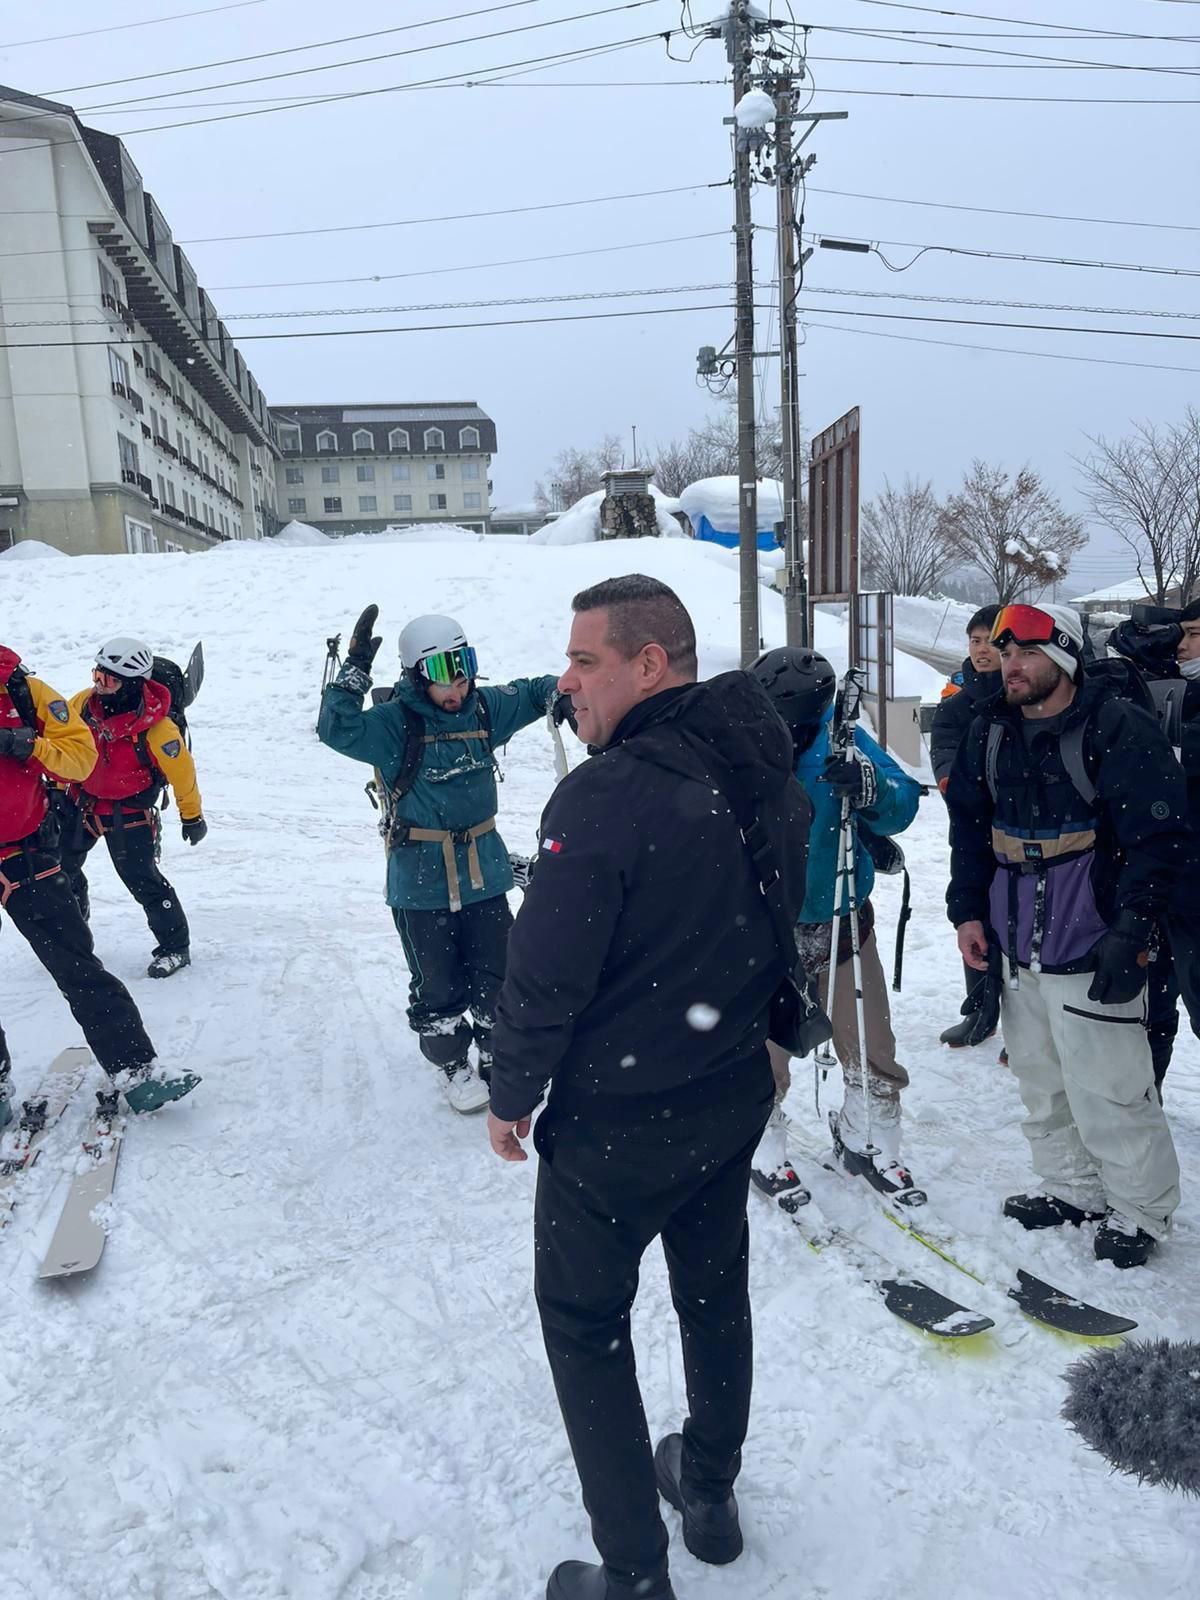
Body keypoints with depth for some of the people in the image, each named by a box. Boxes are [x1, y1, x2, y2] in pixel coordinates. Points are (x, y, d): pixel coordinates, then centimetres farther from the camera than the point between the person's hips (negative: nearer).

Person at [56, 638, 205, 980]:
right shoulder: (84, 703, -12)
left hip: (128, 813, -6)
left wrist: (191, 816, -5)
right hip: (80, 801, 6)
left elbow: (181, 771, -16)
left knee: (141, 878, -8)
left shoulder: (156, 729, -29)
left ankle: (175, 947, 9)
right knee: (61, 864, 18)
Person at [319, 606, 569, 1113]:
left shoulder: (483, 708, 2)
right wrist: (355, 669, -33)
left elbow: (529, 693, 18)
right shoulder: (394, 723, -12)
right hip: (421, 881, -4)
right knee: (437, 985, 7)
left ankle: (498, 1058, 32)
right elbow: (338, 729, -27)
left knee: (496, 976, 11)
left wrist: (558, 695, -3)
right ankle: (452, 1064, 30)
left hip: (483, 873, 4)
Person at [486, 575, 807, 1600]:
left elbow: (547, 970, -23)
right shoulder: (769, 778, -3)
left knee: (586, 1324, 15)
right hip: (736, 1100, 7)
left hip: (613, 1122, -7)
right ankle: (710, 1495, 47)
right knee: (716, 1294, 25)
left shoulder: (607, 793, -28)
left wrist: (513, 1093, -7)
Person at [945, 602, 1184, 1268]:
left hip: (1088, 950, -6)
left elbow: (1160, 838, -14)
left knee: (1106, 1091, 0)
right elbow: (968, 827, 15)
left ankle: (1139, 1210, 21)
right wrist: (968, 910, 8)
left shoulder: (1119, 729, -12)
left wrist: (1129, 931, -17)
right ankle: (1072, 1188, 36)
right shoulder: (989, 732, 7)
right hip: (1014, 946, 7)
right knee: (1041, 1083, 17)